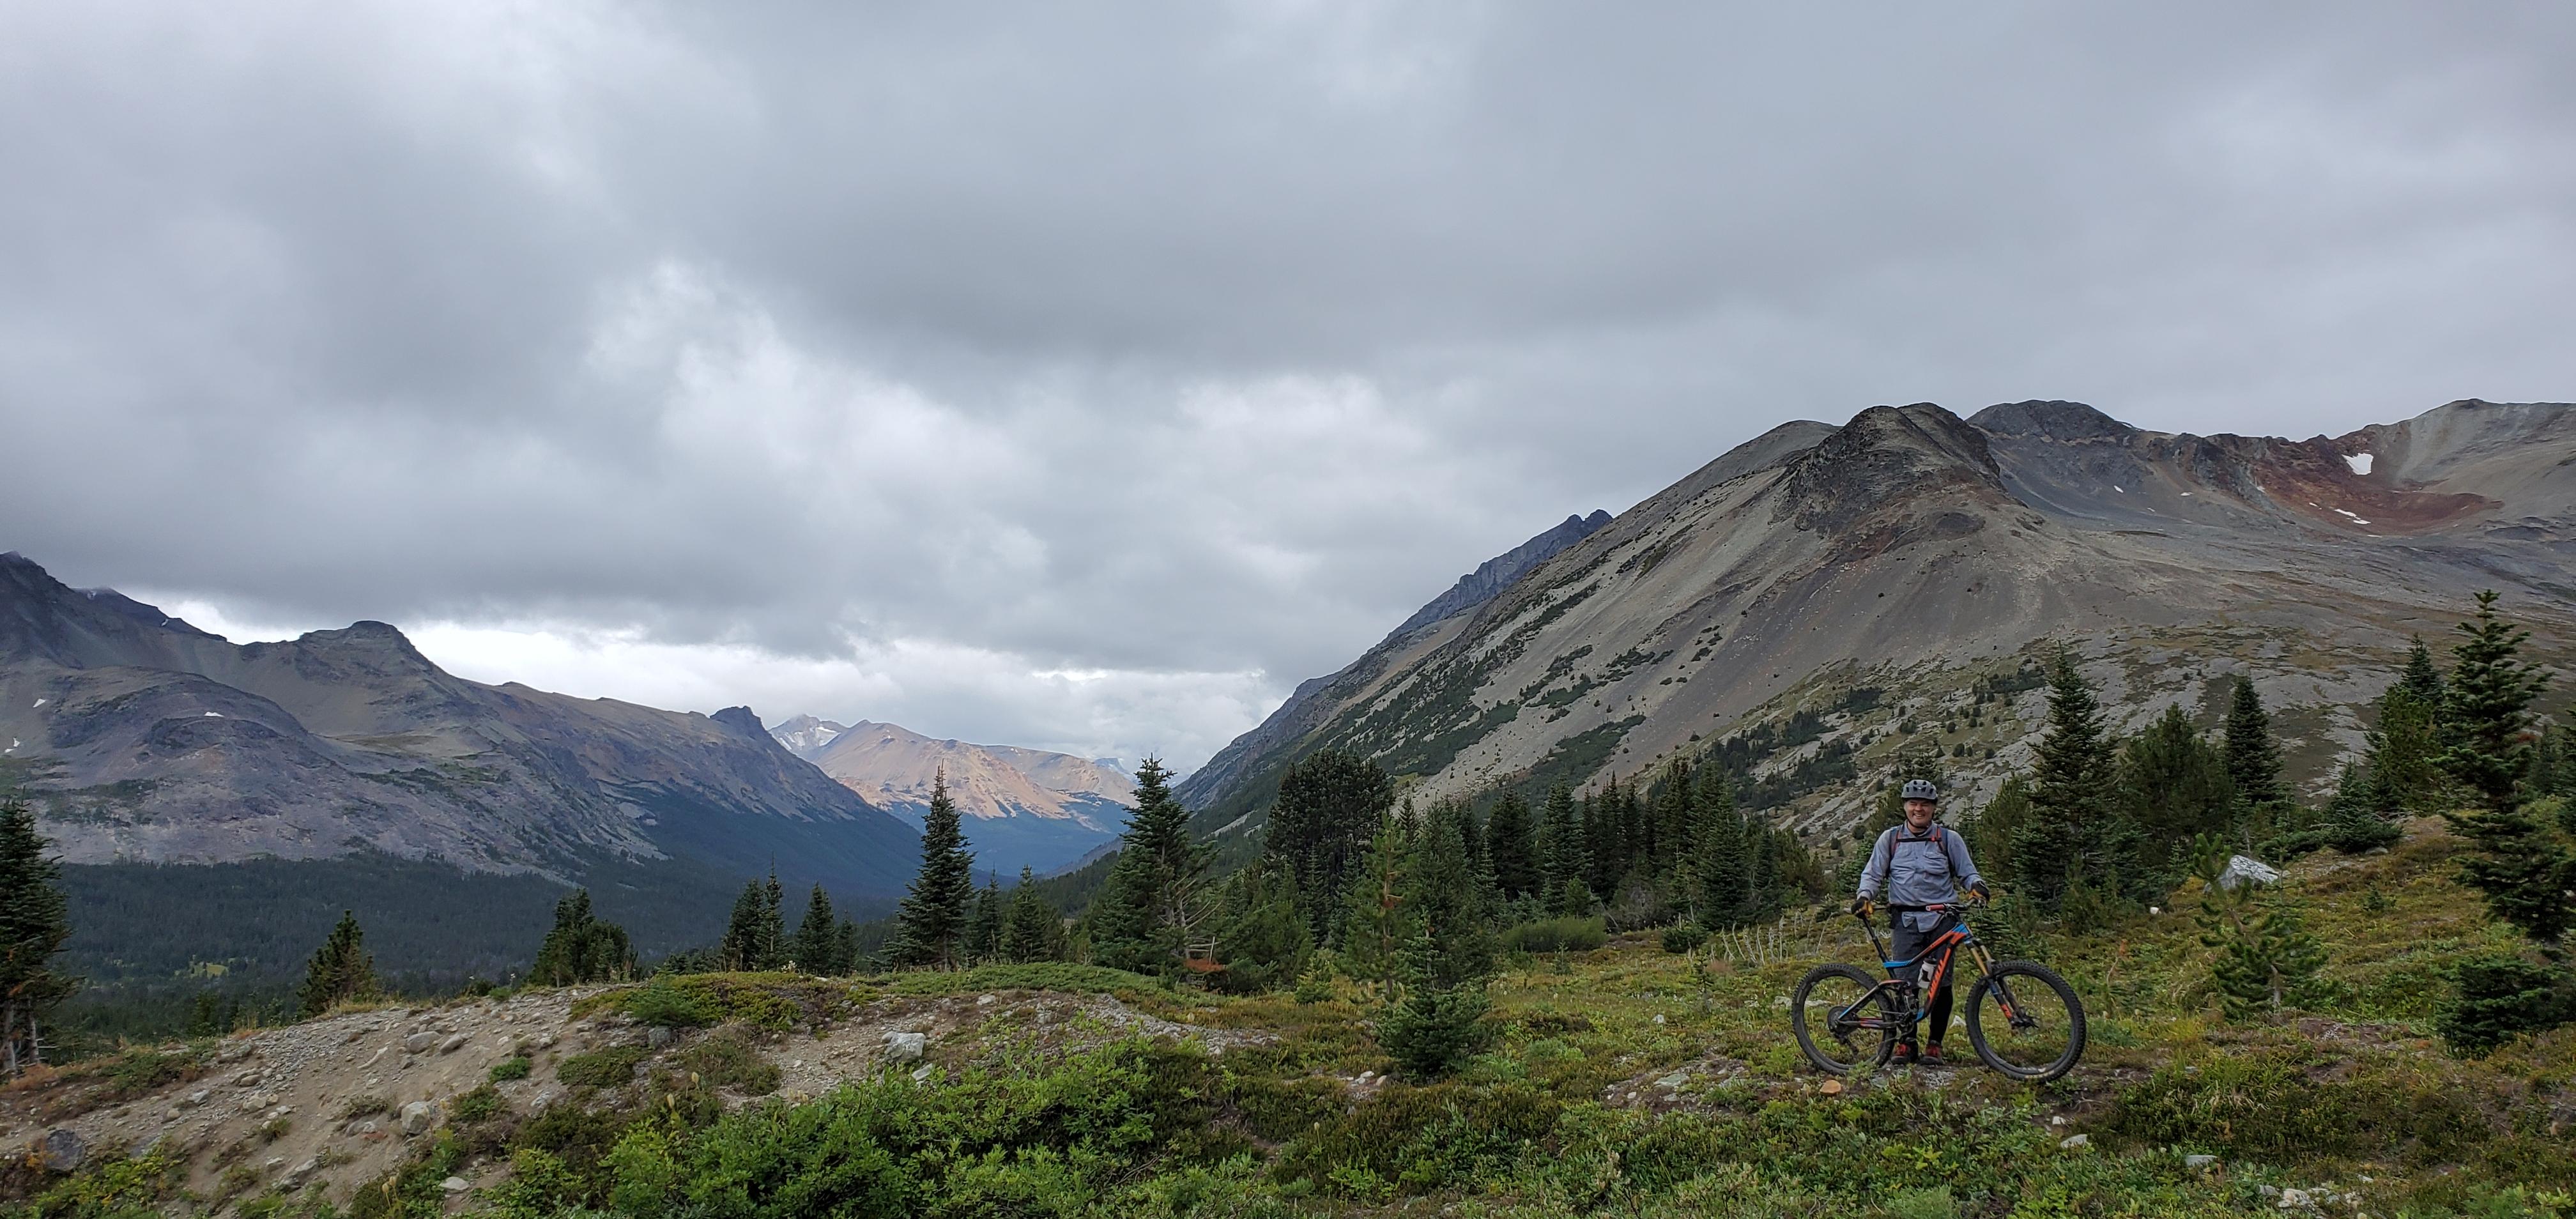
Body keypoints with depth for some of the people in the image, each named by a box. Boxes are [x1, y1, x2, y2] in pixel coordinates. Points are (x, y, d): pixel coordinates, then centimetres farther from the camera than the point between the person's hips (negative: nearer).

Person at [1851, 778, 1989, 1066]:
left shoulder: (1949, 838, 7)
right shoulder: (1890, 839, 9)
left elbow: (1967, 871, 11)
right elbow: (1873, 874, 11)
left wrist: (1977, 886, -12)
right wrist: (1864, 896, -8)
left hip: (1942, 918, 0)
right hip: (1906, 919, 0)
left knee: (1940, 983, -3)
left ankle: (1935, 1043, 8)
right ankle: (1906, 1040, 5)